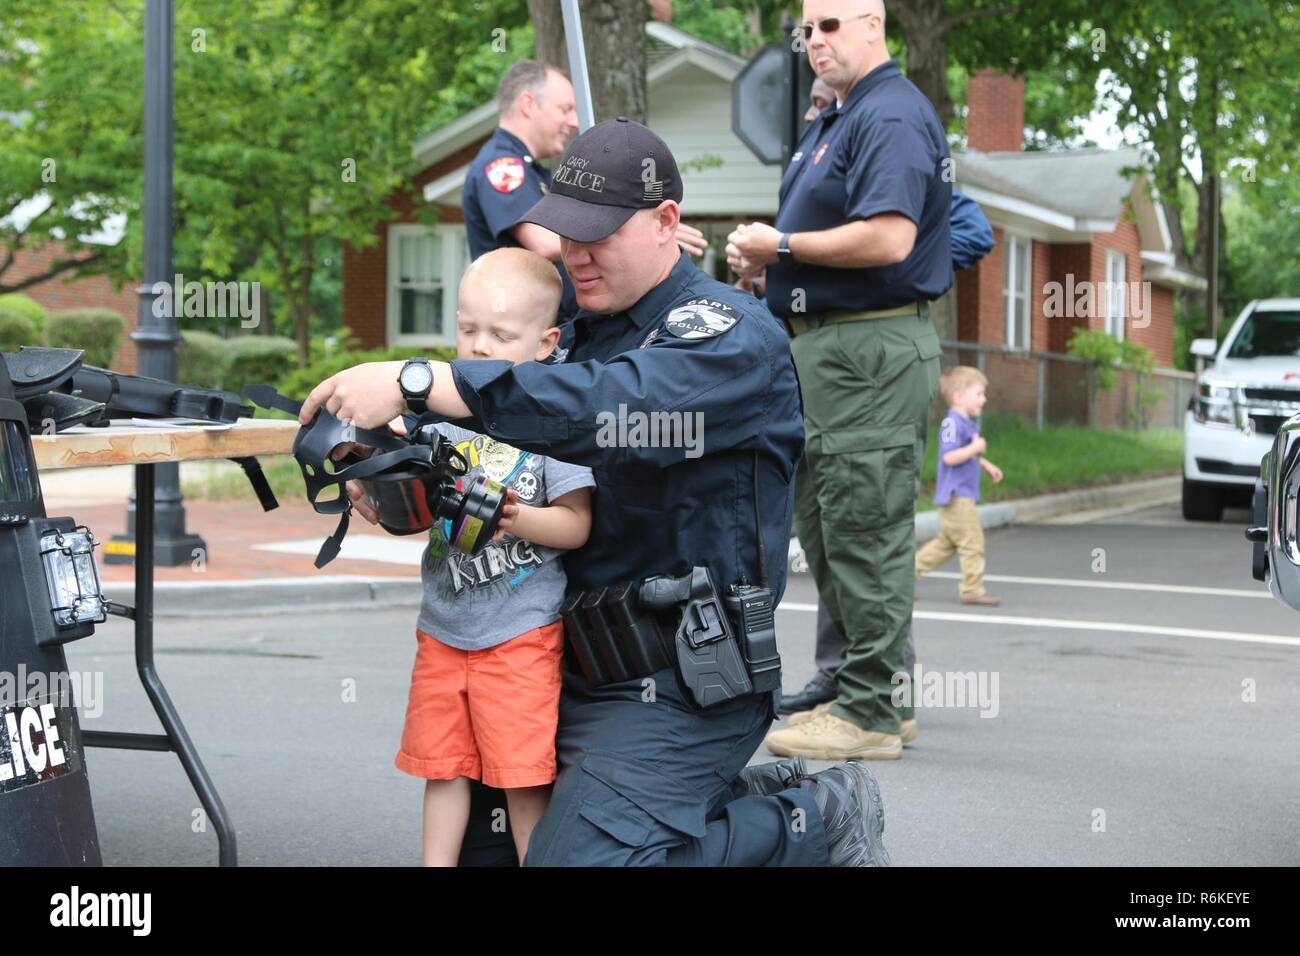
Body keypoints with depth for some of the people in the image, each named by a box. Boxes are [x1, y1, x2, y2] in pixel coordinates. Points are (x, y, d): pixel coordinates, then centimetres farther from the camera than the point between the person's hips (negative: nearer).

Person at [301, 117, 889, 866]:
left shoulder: (733, 337, -13)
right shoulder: (586, 332, 13)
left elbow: (611, 408, -31)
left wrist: (410, 382, -35)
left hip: (678, 688, -9)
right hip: (577, 670, 9)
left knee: (580, 854, -20)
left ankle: (817, 822, 2)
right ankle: (753, 802, 17)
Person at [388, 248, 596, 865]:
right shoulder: (442, 413, 7)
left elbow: (577, 524, -10)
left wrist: (516, 519, -27)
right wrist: (376, 500, -8)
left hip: (521, 633, -5)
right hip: (443, 626, 5)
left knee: (523, 775, 0)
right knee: (442, 766, 11)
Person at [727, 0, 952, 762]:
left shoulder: (892, 116, -14)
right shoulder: (837, 120, 20)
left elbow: (888, 238, -26)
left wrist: (784, 247, -14)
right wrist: (762, 256, 8)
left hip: (871, 351, -11)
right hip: (827, 346, 11)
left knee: (864, 532, -7)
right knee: (825, 528, 15)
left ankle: (871, 714, -2)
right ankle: (875, 697, 23)